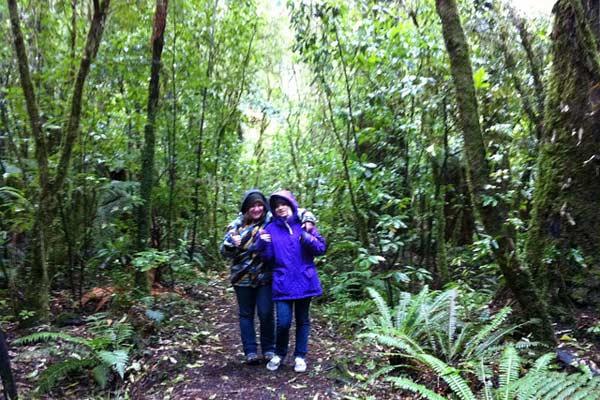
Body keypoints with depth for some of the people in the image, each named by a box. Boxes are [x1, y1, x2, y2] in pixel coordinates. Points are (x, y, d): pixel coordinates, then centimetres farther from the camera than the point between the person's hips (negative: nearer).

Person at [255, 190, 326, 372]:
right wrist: (263, 244, -16)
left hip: (304, 281, 0)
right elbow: (268, 258, 2)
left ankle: (300, 356, 28)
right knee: (283, 322, -5)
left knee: (303, 320, 11)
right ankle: (279, 354, 22)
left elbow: (322, 248, -3)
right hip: (283, 283, 0)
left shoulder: (304, 224, 1)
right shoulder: (270, 228, 4)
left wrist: (308, 238, -21)